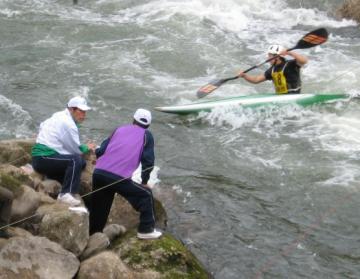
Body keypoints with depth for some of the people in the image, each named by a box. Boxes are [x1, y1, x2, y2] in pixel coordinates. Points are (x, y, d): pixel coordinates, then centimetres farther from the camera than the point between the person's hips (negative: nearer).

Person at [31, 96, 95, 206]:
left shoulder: (59, 115, 13)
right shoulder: (68, 124, -15)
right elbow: (76, 150, -11)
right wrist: (86, 147, 13)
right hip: (44, 159, -10)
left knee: (81, 163, 7)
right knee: (76, 160, -28)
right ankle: (66, 194, -32)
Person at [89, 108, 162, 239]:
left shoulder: (119, 129, 22)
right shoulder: (146, 135, 12)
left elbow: (100, 151, 16)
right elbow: (148, 161, 6)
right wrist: (144, 181, 19)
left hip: (98, 173, 4)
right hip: (120, 178, -4)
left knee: (99, 205, 22)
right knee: (146, 195, 14)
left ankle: (92, 234, 30)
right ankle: (146, 230, 15)